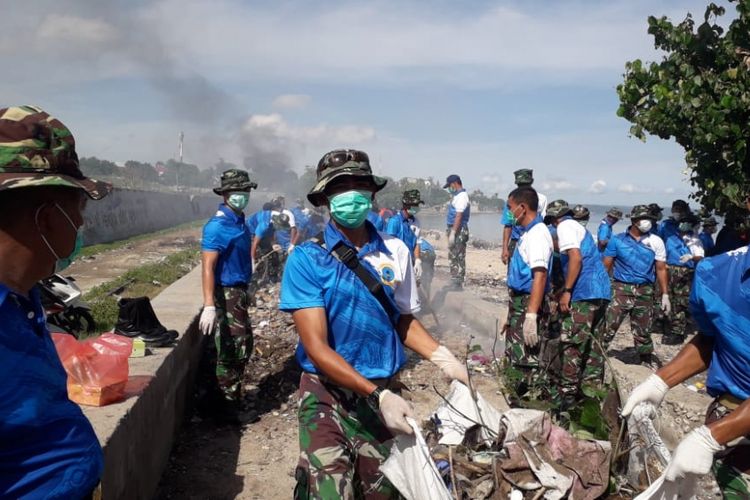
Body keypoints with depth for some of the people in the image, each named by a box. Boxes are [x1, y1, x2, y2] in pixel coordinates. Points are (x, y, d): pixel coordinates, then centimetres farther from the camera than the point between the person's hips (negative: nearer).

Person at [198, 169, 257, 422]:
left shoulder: (240, 220, 10)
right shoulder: (218, 225, -17)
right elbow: (207, 266, -24)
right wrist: (209, 306, -30)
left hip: (239, 292, 9)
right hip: (226, 294, -9)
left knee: (243, 346, 18)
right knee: (229, 352, 0)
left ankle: (231, 397, 34)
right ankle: (227, 408, 14)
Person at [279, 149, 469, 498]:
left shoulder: (396, 252, 0)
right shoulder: (307, 259, -11)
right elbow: (316, 347, -16)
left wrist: (441, 357, -5)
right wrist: (376, 395, -23)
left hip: (382, 394, 4)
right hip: (327, 396, -3)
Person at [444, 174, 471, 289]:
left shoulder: (461, 196, -14)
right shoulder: (457, 196, 17)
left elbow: (459, 216, -22)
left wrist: (453, 233, -25)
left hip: (459, 231, -10)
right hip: (454, 229, 10)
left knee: (458, 257, -7)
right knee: (453, 256, 14)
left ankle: (458, 283, -3)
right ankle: (454, 282, 22)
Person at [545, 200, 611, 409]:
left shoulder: (565, 227, -3)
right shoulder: (579, 227, 24)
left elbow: (575, 258, -17)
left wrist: (566, 291, -17)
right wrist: (566, 292, 31)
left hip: (585, 293, -9)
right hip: (602, 291, 9)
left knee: (570, 343, -6)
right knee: (593, 343, 13)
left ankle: (566, 393, -3)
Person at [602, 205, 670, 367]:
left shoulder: (656, 242, 5)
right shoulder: (617, 240, 2)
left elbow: (661, 269, 8)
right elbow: (606, 266, 1)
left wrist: (665, 295, 5)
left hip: (645, 291, 2)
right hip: (621, 288, -2)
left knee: (643, 330, 13)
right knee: (608, 325, -10)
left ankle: (647, 359, 30)